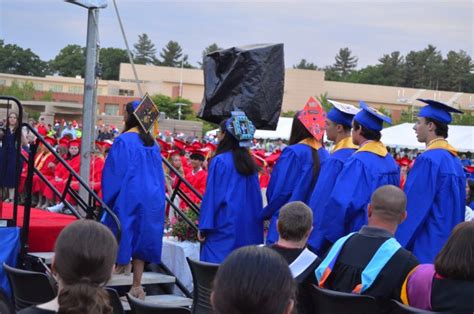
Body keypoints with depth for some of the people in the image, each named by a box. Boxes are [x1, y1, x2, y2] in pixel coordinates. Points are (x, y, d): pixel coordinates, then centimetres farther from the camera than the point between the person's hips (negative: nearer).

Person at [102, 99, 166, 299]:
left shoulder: (124, 141, -11)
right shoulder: (153, 143, 7)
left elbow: (114, 172, -9)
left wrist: (108, 199, 0)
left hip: (128, 198, -6)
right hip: (152, 199, 6)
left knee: (124, 240, 3)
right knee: (141, 238, 9)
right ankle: (137, 286, 10)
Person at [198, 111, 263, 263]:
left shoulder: (219, 161, -9)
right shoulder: (250, 162, 8)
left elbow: (211, 195, -9)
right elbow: (256, 197, 12)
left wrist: (203, 227, -4)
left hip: (224, 227, -6)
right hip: (249, 230, 6)